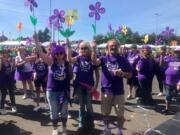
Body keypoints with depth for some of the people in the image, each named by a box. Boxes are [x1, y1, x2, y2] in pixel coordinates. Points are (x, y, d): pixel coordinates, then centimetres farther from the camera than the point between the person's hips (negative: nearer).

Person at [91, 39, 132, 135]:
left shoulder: (123, 60, -1)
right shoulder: (104, 59, -1)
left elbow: (130, 75, 2)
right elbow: (95, 62, -22)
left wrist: (122, 73, -18)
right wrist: (94, 49, -33)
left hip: (119, 91, 0)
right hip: (106, 90, 1)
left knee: (120, 114, 7)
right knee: (105, 113, 15)